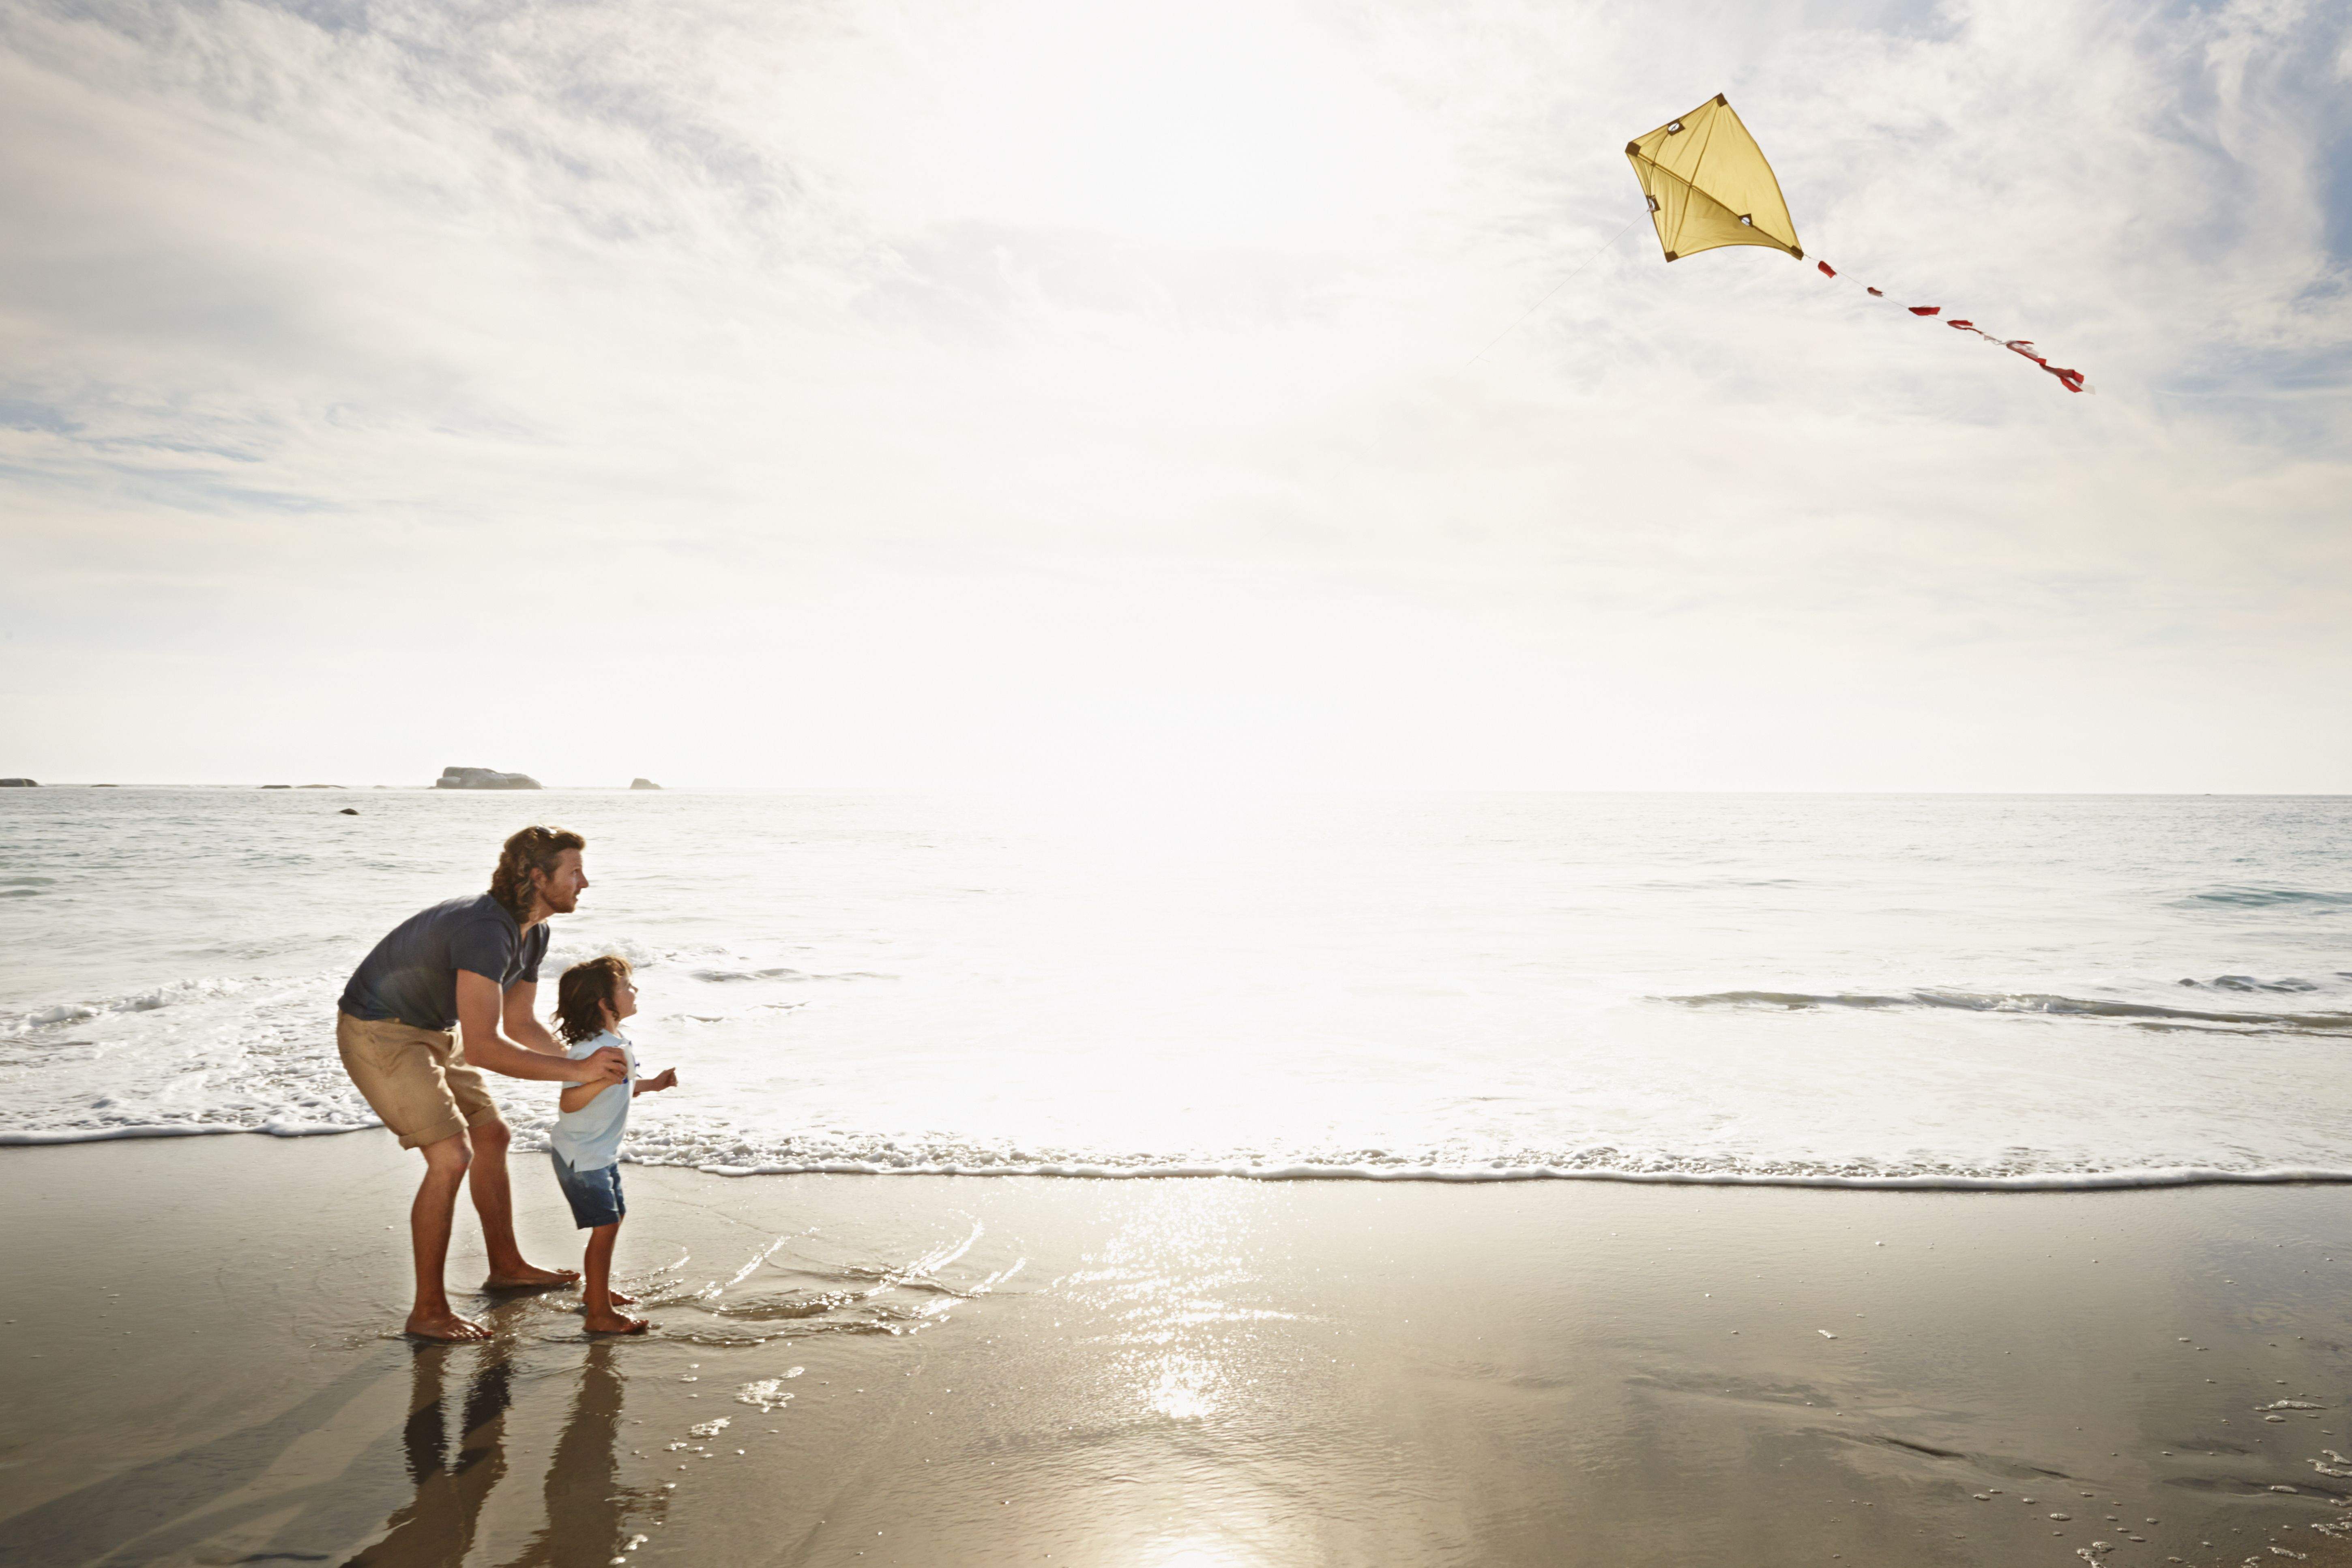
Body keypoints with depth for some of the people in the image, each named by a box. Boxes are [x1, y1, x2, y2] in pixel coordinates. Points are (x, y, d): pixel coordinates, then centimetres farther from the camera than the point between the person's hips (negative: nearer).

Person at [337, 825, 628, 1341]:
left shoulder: (533, 933, -1)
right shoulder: (485, 931, -33)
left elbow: (521, 1024, 9)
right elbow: (482, 1047, -38)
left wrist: (583, 1066, -3)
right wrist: (577, 1070, -36)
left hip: (431, 1032, 10)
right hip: (379, 1034, -10)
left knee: (491, 1136, 15)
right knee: (451, 1156, -16)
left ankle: (506, 1266, 32)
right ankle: (429, 1311, -4)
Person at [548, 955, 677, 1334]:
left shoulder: (619, 1044, 5)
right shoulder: (589, 1049, -26)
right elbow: (569, 1102, -34)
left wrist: (652, 1084, 10)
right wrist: (603, 1078, -44)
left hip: (604, 1152, 10)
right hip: (580, 1156, -10)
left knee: (614, 1219, 20)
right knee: (605, 1227, -9)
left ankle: (595, 1290, 37)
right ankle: (599, 1314, -1)